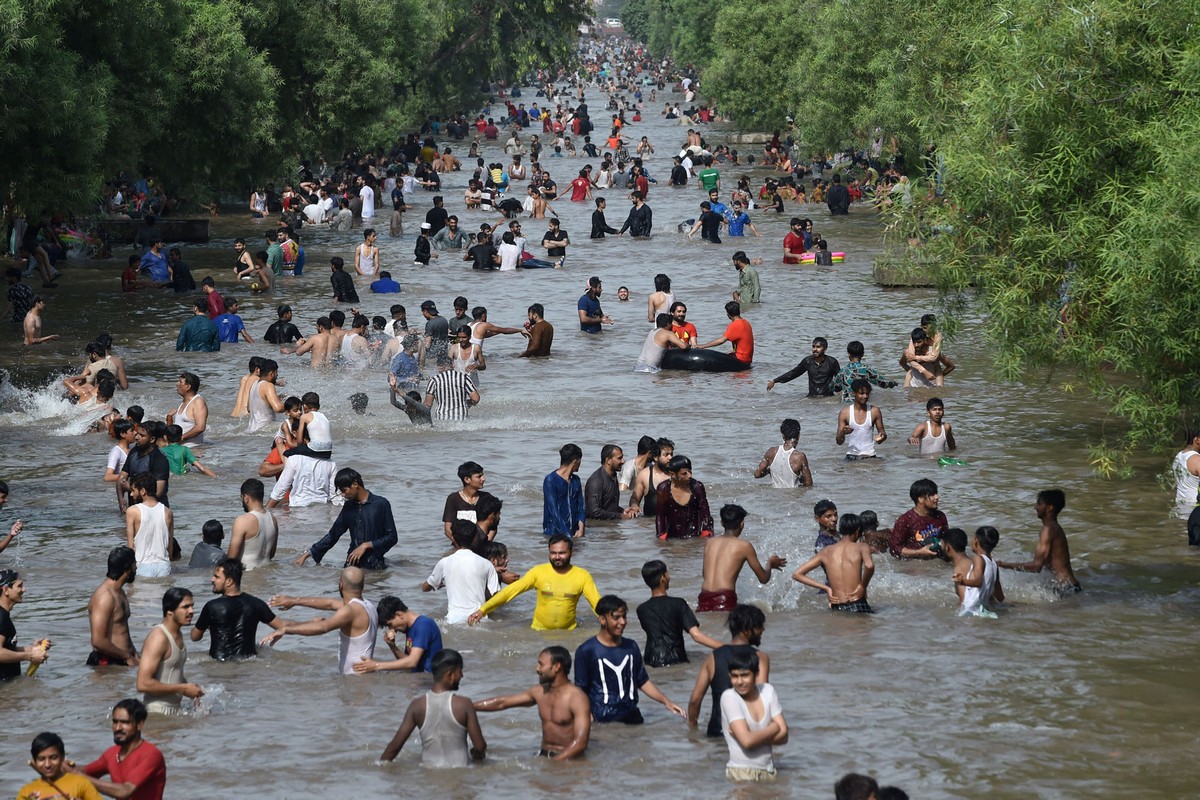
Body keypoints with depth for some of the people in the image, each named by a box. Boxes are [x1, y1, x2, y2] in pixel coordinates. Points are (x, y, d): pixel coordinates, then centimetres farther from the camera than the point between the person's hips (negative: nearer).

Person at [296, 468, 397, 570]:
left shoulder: (381, 504, -6)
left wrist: (367, 545, -13)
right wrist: (307, 554, 11)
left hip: (374, 566, -4)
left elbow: (391, 537, -4)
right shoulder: (349, 507, 11)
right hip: (352, 564, 4)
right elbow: (333, 535, 16)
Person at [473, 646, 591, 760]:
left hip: (568, 760, -6)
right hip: (542, 757, 6)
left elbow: (580, 743, -21)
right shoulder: (540, 692, 8)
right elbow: (502, 702, 18)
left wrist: (553, 763, -26)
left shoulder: (577, 698, -14)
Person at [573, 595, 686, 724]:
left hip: (632, 717, 5)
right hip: (602, 722, -5)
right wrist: (589, 720, -16)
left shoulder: (631, 647, 10)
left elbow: (643, 681, 19)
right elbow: (581, 691, -5)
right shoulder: (586, 651, -5)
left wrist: (666, 702, 8)